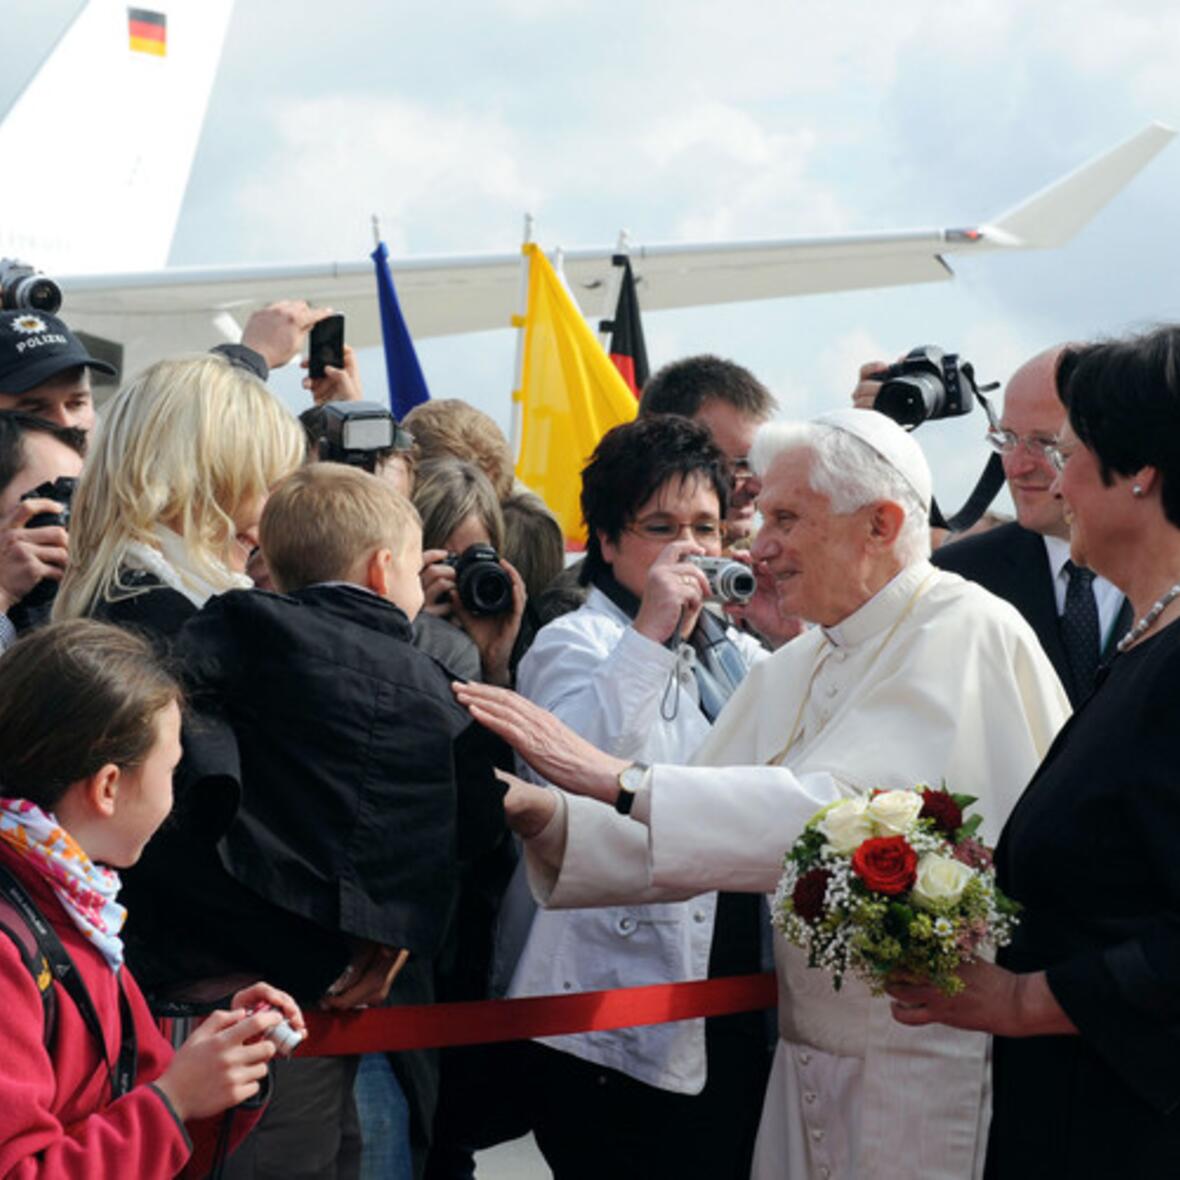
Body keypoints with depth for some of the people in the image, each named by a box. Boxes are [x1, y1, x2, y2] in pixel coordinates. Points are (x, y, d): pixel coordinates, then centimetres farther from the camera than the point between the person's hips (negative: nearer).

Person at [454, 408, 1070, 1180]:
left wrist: (616, 779, -28)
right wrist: (546, 818, -11)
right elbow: (677, 844, 7)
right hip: (810, 1069, 7)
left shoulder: (969, 637, -13)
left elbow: (842, 815, -27)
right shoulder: (787, 675, 11)